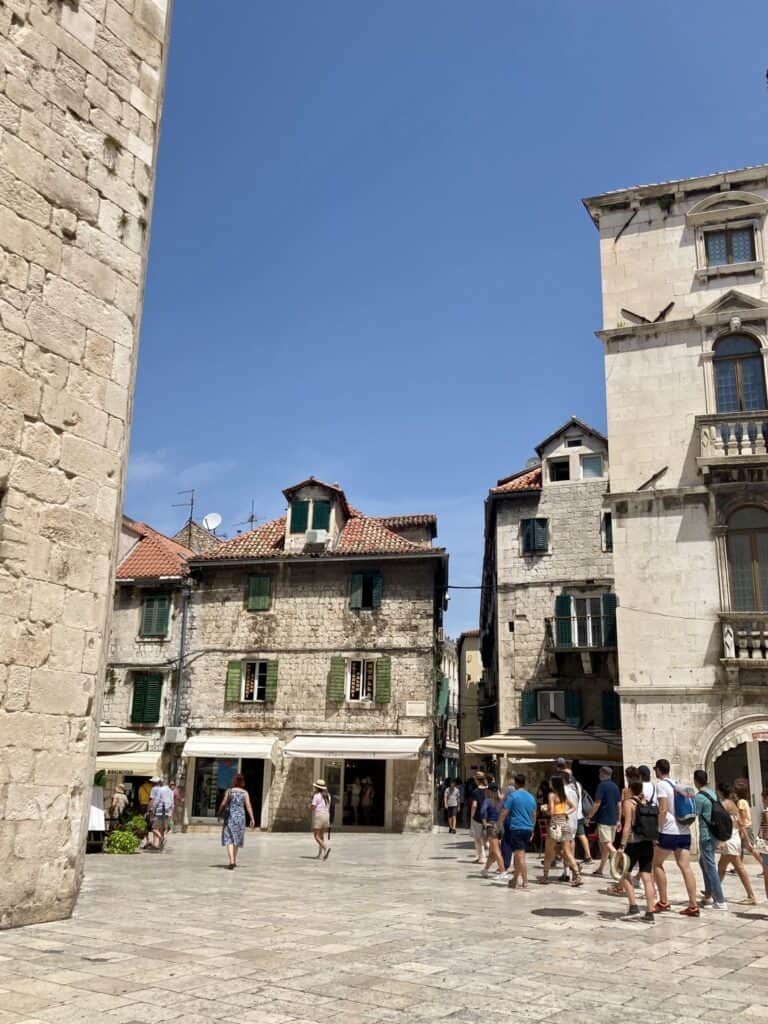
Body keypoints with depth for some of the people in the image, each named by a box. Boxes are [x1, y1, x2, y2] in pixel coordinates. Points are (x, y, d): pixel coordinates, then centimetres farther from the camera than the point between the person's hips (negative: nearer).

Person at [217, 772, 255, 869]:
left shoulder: (229, 791, -5)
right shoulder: (245, 792, 0)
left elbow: (223, 804, -4)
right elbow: (248, 806, -5)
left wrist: (219, 814, 11)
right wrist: (252, 819, -4)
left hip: (230, 817, -3)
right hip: (240, 817, 3)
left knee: (229, 839, -3)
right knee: (237, 839, 18)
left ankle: (231, 861, -20)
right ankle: (234, 861, 29)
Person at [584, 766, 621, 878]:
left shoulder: (602, 785, -10)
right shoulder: (615, 786, 12)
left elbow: (597, 803, -14)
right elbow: (619, 804, 14)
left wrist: (589, 817, -8)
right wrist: (618, 820, 20)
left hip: (603, 819, -8)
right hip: (613, 820, 8)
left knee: (607, 844, -8)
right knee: (604, 845, 13)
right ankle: (601, 870, 18)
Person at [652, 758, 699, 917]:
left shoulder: (661, 784, -6)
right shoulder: (677, 784, 16)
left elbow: (663, 809, -15)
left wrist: (658, 830, -11)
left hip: (669, 831, -6)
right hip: (684, 831, 7)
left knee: (657, 864, 8)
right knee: (685, 867, 1)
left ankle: (663, 902, 8)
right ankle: (693, 906, -5)